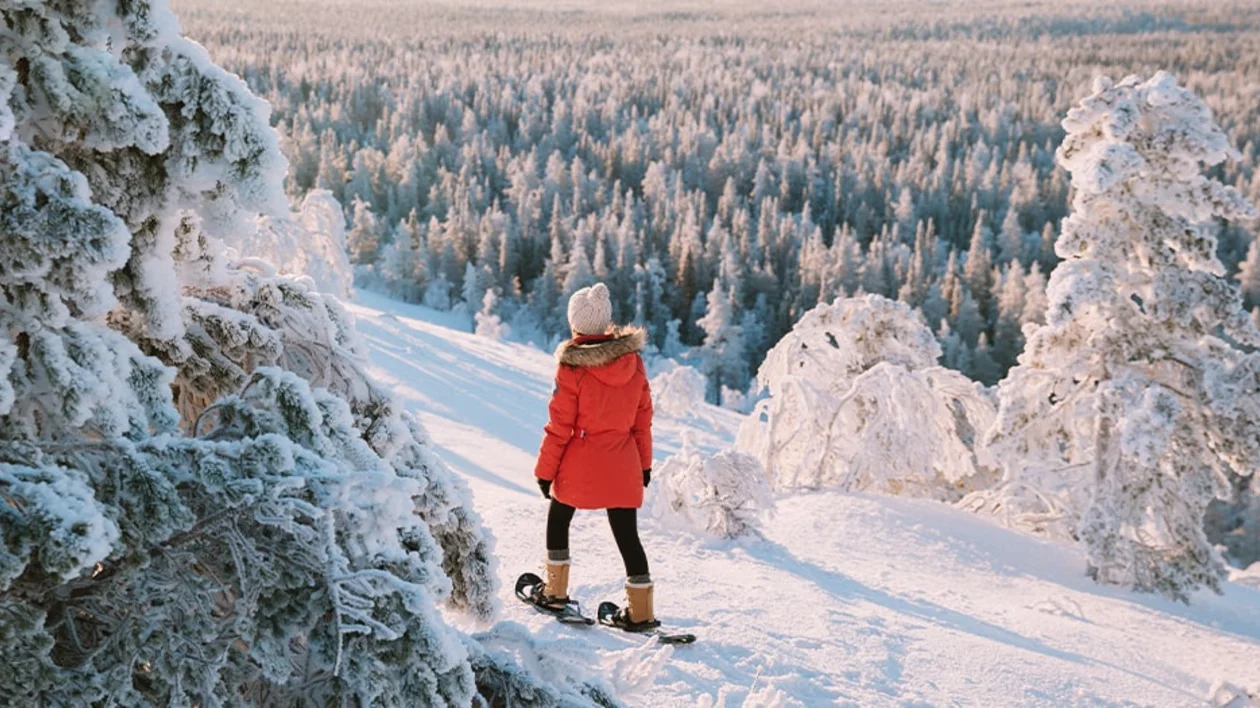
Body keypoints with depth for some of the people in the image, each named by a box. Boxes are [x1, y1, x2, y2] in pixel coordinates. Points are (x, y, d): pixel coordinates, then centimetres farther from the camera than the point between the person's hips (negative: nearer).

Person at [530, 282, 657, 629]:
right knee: (627, 534, 8)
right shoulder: (633, 360, -1)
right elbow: (643, 418, 6)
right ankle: (641, 610, 7)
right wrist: (644, 462, 16)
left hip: (580, 464, -3)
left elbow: (559, 427, -11)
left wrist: (545, 470, -1)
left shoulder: (572, 367, -14)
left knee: (558, 520, 20)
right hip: (623, 465, 3)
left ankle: (555, 591, 26)